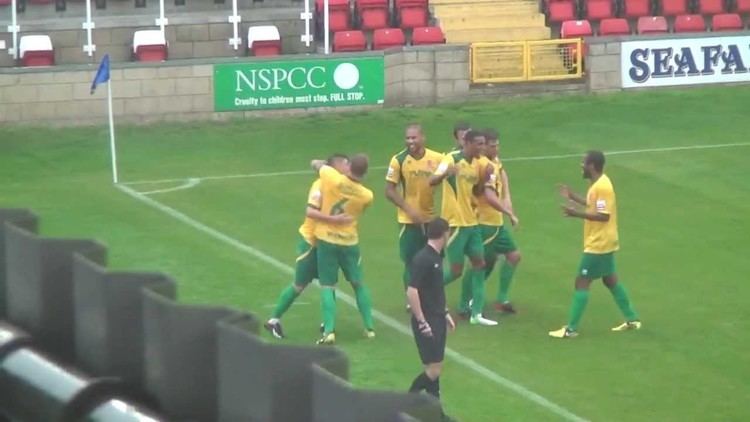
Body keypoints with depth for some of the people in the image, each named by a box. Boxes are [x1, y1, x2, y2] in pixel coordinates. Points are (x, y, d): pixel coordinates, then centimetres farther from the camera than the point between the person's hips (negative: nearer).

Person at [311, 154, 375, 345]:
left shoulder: (332, 178, -16)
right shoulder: (367, 196, -11)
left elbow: (315, 163, 3)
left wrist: (327, 165, 21)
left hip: (326, 240, -1)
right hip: (349, 242, 1)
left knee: (327, 286, 2)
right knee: (359, 284, 17)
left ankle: (329, 331, -10)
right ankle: (369, 327, 20)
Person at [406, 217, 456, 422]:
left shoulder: (436, 258, 10)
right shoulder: (423, 259, -19)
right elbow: (411, 292, -23)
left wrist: (445, 313, 20)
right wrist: (422, 322, -21)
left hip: (437, 320, 9)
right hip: (427, 323, -9)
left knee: (436, 368, 12)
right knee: (433, 370, -10)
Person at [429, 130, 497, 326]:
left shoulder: (475, 163, 8)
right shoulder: (452, 159, -15)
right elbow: (432, 181, -26)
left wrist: (485, 176, -1)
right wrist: (446, 173, -49)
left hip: (471, 222, 8)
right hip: (455, 223, -8)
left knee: (479, 263, 5)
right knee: (456, 270, -5)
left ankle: (476, 313, 9)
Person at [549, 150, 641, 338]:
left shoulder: (602, 187, -23)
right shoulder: (599, 183, 8)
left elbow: (604, 215, -27)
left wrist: (577, 214, -30)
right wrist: (573, 197, 20)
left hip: (598, 245, -10)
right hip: (603, 243, 10)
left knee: (582, 283, -7)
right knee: (611, 280, 19)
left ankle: (571, 329, -6)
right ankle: (632, 319, 26)